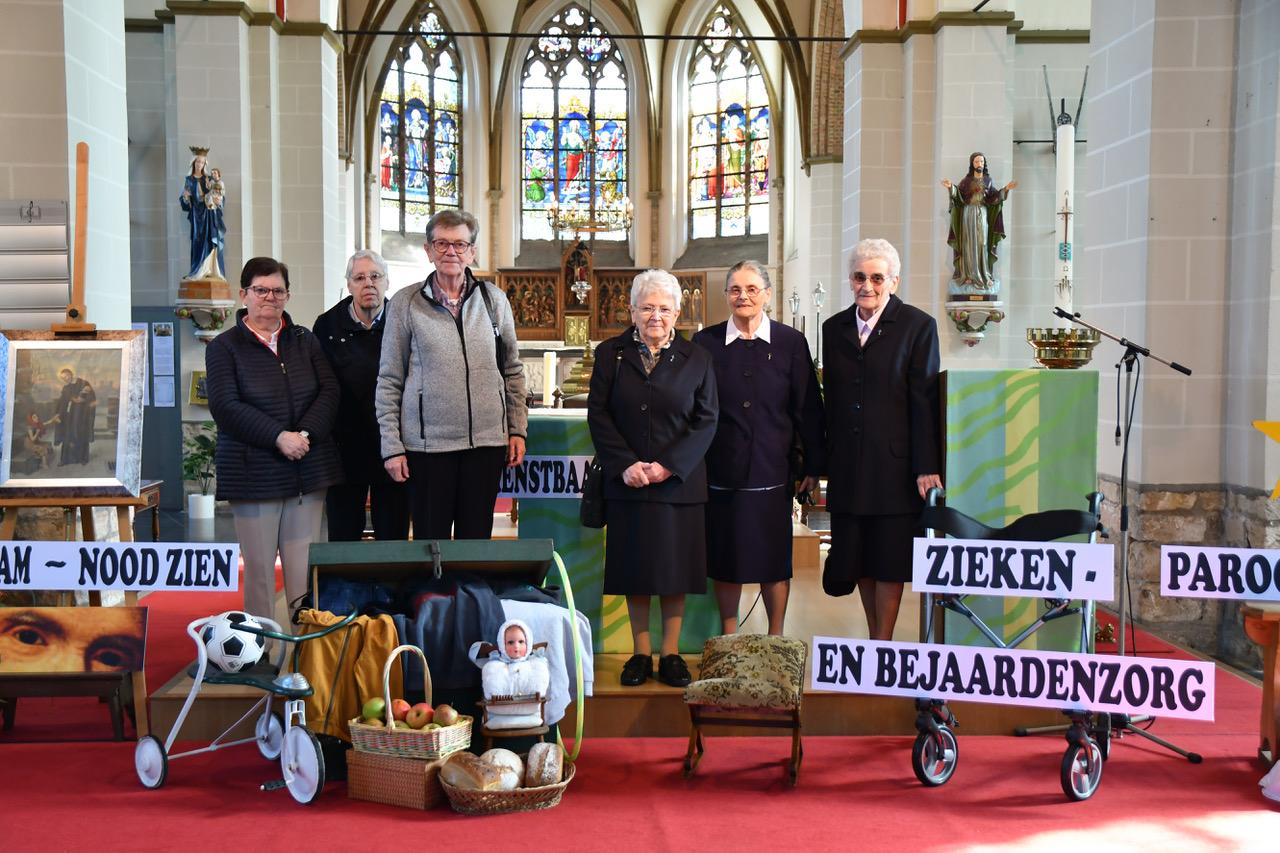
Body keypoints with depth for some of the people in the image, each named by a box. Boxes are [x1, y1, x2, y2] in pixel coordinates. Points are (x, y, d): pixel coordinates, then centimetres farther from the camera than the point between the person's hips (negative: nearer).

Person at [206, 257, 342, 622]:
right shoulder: (224, 347, 2)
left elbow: (330, 393, 5)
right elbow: (225, 406, -9)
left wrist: (305, 433, -13)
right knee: (259, 567, 1)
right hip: (254, 472, -3)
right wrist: (279, 437, -18)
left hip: (308, 468, 3)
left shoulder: (305, 341, 13)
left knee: (304, 570, 3)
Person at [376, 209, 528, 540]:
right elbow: (389, 381, 2)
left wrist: (517, 429, 7)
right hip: (426, 442, -2)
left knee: (476, 539, 9)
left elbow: (513, 370, 13)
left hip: (487, 440, 2)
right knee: (430, 540, 4)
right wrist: (391, 447, -2)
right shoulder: (405, 303, 1)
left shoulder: (494, 299, 7)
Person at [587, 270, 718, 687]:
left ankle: (671, 653, 14)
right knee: (635, 567, 5)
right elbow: (597, 414, 1)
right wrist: (625, 465, -11)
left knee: (676, 566, 3)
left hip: (679, 481, 0)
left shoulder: (696, 359, 5)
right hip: (627, 481, 0)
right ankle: (641, 653, 15)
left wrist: (668, 465, -11)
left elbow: (706, 421, 1)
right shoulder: (610, 354, 5)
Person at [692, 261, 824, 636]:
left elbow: (808, 408, 4)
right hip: (721, 471, 1)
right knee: (724, 557, 8)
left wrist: (812, 466, 3)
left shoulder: (791, 343, 2)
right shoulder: (706, 342, 2)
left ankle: (776, 639, 23)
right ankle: (728, 642, 22)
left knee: (774, 558, 7)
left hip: (773, 471, 0)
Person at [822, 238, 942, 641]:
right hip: (847, 467, 4)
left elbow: (924, 401, -8)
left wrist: (926, 467, -13)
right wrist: (822, 463, 8)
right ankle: (876, 642, 24)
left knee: (889, 561, 2)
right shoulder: (834, 328, 10)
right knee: (858, 559, 10)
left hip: (893, 464, -4)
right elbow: (831, 399, 11)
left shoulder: (917, 326, -3)